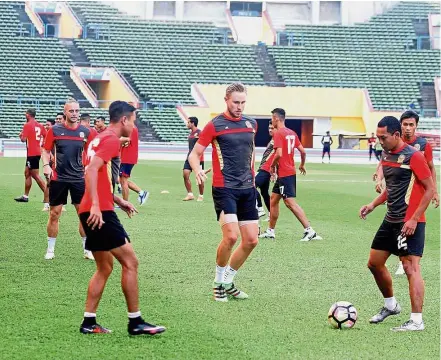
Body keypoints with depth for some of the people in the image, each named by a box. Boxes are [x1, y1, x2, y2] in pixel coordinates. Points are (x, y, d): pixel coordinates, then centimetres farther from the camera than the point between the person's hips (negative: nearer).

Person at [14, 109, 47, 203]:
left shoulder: (27, 125, -12)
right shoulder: (40, 126, 8)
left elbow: (23, 139, -17)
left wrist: (21, 135, 4)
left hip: (31, 153, -8)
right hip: (38, 152, 8)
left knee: (35, 175, -6)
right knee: (27, 173, 16)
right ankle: (25, 196, 21)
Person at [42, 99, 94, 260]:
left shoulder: (85, 132, 1)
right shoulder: (55, 130, -3)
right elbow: (46, 150, 5)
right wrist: (46, 165, -11)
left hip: (78, 178, 1)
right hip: (58, 178, -1)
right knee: (54, 214, 4)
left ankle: (87, 250, 12)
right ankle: (50, 250, 16)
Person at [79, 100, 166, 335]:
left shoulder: (99, 139, 19)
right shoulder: (112, 140, -10)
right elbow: (92, 169, -23)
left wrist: (118, 201, 24)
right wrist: (96, 205, -28)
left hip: (94, 212, 10)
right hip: (100, 212, -10)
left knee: (105, 267, 15)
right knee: (130, 261, -5)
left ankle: (88, 322, 13)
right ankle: (135, 322, -3)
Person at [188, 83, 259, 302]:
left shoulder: (251, 124, 11)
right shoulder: (215, 125, -5)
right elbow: (194, 154, -3)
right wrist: (197, 170, -23)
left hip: (247, 189, 6)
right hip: (224, 188, -6)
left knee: (251, 240, 3)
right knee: (231, 235, -19)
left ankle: (228, 281, 20)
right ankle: (219, 282, 2)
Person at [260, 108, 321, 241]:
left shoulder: (278, 134, -14)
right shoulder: (292, 133, 10)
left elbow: (279, 154, -24)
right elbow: (303, 151, 11)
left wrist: (272, 166, -7)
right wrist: (302, 165, 27)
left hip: (284, 174, -9)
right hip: (291, 172, 9)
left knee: (290, 202, -11)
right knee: (273, 199, 17)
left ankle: (309, 231, -16)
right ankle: (270, 231, 23)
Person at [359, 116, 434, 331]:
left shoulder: (413, 156, -15)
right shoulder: (386, 155, 10)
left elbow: (430, 189, -14)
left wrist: (414, 219, -19)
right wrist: (373, 205, 9)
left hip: (410, 222, -9)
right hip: (391, 220, 9)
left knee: (411, 267, -12)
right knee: (374, 263, 13)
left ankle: (416, 320, -11)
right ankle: (391, 305, 32)